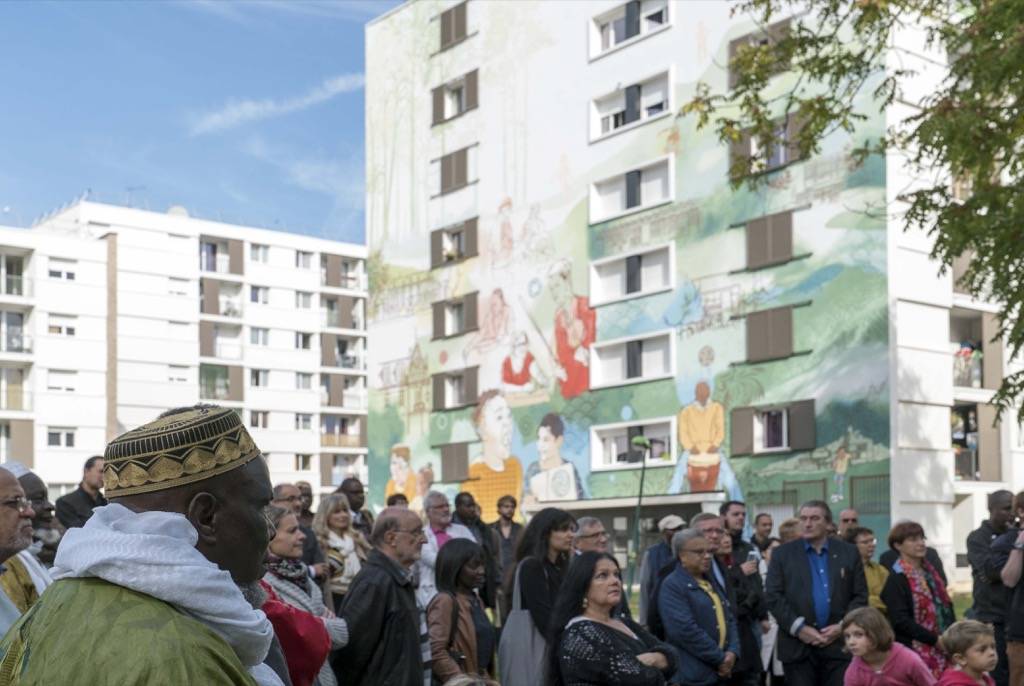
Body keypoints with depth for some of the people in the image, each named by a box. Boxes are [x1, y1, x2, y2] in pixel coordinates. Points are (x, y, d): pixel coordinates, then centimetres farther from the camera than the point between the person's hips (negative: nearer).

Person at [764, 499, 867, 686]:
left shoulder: (849, 553, 10)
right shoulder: (782, 554, 6)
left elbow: (860, 596, 7)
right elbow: (773, 596, -1)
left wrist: (842, 626, -7)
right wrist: (798, 628, -11)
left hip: (839, 644, 1)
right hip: (798, 646, -1)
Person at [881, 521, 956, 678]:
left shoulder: (930, 571, 14)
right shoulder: (896, 579, -8)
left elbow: (946, 605, 18)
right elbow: (900, 621, -14)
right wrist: (935, 640, -16)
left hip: (944, 649, 7)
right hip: (918, 652, -7)